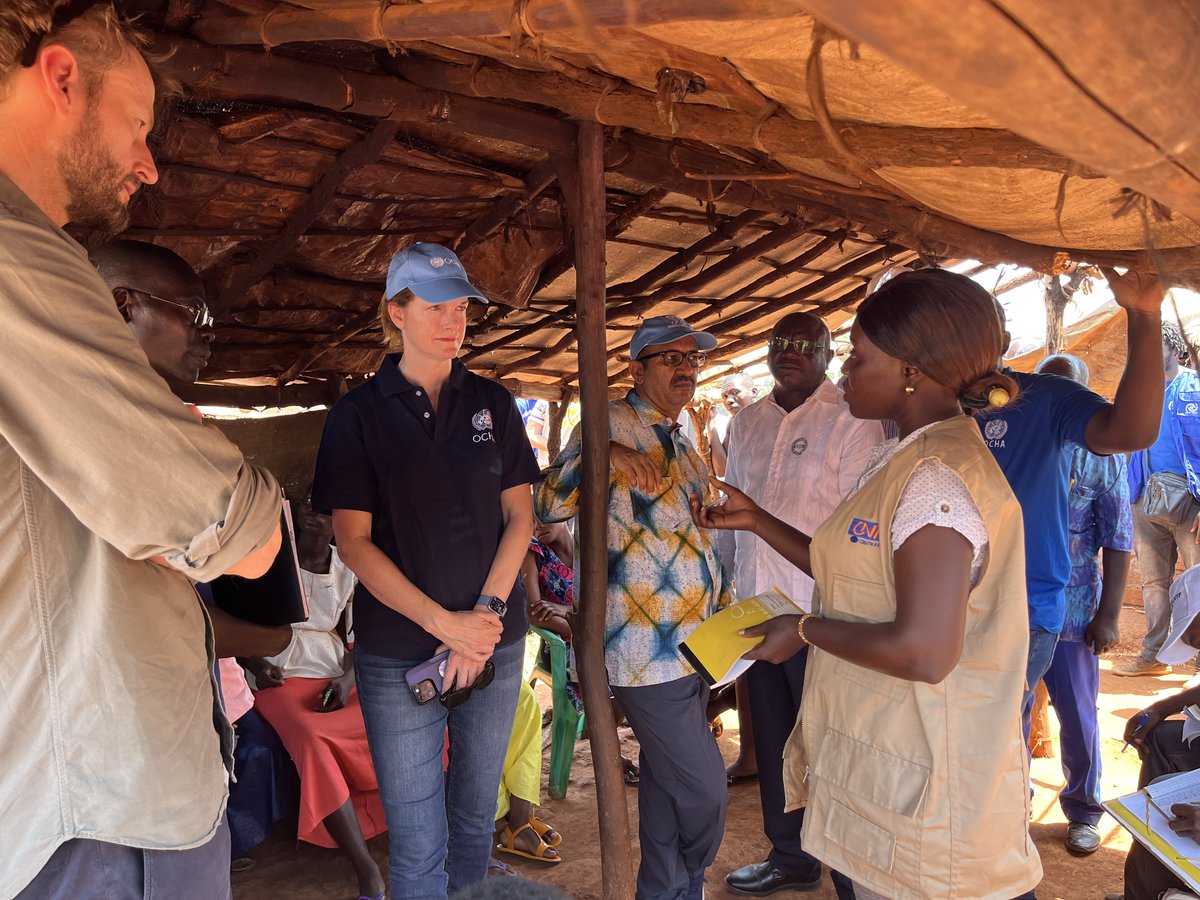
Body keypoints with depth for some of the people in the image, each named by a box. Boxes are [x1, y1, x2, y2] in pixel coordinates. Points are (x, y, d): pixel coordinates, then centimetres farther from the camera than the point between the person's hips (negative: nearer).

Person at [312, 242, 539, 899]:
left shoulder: (493, 404, 7)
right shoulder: (359, 414, -1)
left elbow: (519, 517, 4)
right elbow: (353, 541, -7)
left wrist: (485, 613, -11)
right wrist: (445, 623, -15)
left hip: (497, 640, 3)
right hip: (397, 652, -2)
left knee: (475, 815, 16)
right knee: (417, 844, 4)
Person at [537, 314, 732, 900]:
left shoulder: (680, 439, 16)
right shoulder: (613, 422, -10)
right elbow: (550, 507, -18)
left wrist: (722, 596, 19)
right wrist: (599, 453, -33)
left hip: (693, 643, 8)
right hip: (648, 649, -8)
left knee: (667, 783, 19)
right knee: (704, 791, -1)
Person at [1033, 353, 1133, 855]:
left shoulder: (1102, 456, -2)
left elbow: (1118, 540, -3)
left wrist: (1108, 615, -7)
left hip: (1072, 611, -2)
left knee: (1077, 718, 10)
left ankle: (1083, 812, 31)